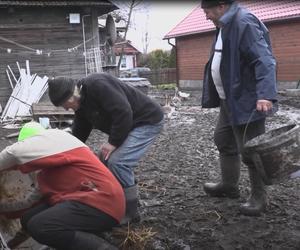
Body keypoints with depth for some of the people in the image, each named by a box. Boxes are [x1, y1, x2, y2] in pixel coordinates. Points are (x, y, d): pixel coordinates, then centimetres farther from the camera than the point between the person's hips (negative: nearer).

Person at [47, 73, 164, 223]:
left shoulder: (98, 85, -26)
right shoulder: (82, 104, 5)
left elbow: (124, 112, -31)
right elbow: (78, 134, 13)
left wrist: (114, 142, -22)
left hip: (148, 120, -10)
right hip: (130, 125, 10)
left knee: (118, 161, -18)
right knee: (105, 159, 7)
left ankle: (130, 212, -3)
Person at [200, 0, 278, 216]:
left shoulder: (244, 22, -19)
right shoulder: (226, 25, 13)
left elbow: (264, 60, -27)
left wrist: (266, 95, -37)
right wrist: (216, 96, 23)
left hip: (247, 101, -10)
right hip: (229, 100, 11)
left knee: (250, 150, -1)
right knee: (224, 141, 19)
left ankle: (259, 197, 15)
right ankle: (229, 185, 35)